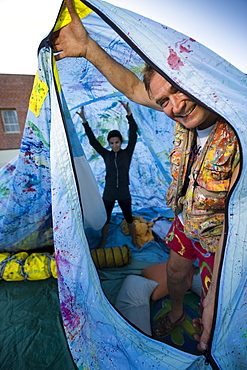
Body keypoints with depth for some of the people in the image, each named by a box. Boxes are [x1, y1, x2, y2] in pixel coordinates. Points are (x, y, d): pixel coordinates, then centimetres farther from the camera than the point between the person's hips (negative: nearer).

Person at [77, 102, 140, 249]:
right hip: (108, 194, 2)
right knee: (106, 219, 18)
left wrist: (129, 114, -27)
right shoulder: (106, 154, -2)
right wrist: (84, 121, -10)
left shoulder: (127, 153, -6)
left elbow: (133, 135, -17)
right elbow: (93, 140, -4)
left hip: (124, 193, -1)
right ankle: (104, 241, 43)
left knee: (129, 218, 16)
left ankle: (134, 241, 40)